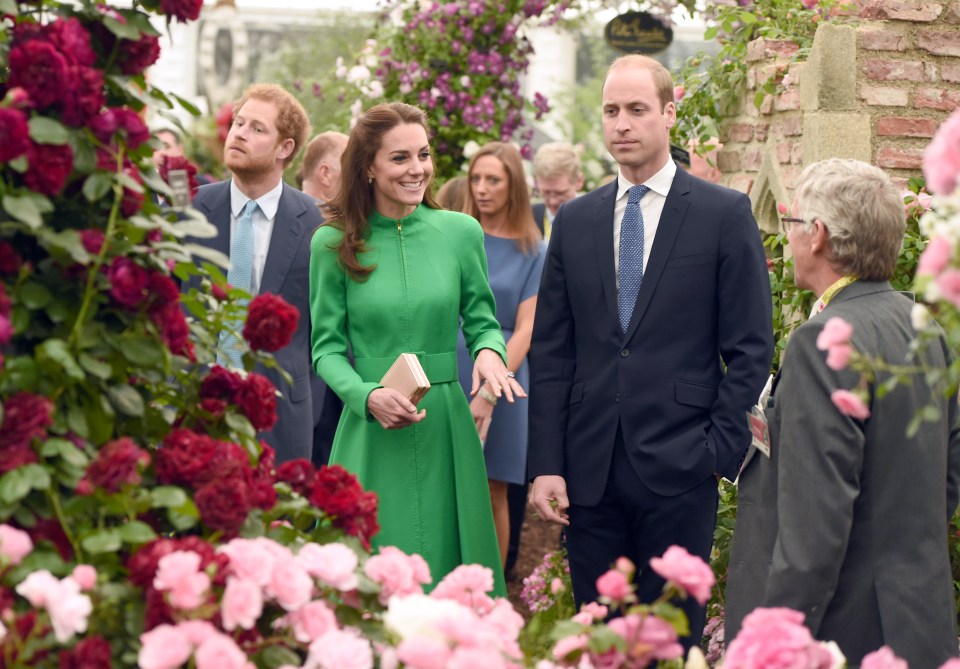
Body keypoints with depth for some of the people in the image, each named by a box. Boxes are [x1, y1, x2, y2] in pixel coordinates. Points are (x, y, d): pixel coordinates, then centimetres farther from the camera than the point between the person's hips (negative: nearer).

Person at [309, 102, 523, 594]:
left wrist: (489, 351, -12)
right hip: (372, 435, -2)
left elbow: (482, 321, 11)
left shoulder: (460, 231, 4)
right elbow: (327, 348, 2)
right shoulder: (334, 243, -1)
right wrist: (369, 396, -16)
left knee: (449, 566, 7)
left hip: (446, 428, 2)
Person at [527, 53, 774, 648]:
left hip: (679, 466, -3)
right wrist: (547, 465, 1)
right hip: (590, 468, 3)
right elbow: (551, 351, 8)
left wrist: (720, 450, -8)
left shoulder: (725, 214, -1)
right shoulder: (575, 221, 9)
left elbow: (751, 347, -2)